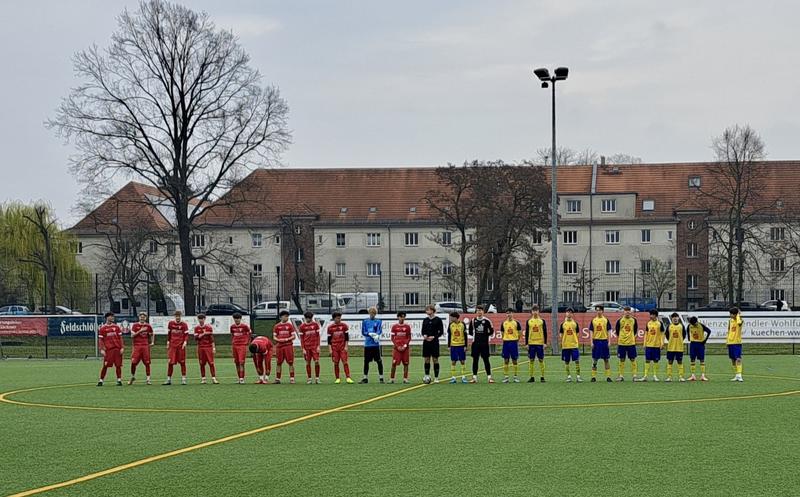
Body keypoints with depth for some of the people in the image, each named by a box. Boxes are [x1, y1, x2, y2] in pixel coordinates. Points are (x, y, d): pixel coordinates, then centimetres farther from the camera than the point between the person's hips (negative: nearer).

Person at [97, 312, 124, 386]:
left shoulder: (116, 326, 11)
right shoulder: (102, 328, 3)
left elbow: (120, 338, 11)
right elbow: (100, 340, 2)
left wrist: (122, 347, 3)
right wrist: (102, 349, -8)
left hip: (117, 348, 3)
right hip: (108, 349, -3)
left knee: (118, 365, 2)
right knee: (105, 365, -4)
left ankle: (119, 380, 9)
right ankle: (101, 380, 5)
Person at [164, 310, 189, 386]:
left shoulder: (184, 324, 0)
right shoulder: (170, 323, 8)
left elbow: (186, 335, -3)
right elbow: (169, 334, 17)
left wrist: (185, 342, -17)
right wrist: (168, 342, 14)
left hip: (181, 345, -2)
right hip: (172, 345, 2)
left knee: (182, 362, 3)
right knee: (170, 362, -1)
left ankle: (183, 379, 9)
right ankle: (169, 379, 6)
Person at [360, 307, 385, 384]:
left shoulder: (378, 321, 5)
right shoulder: (365, 321, 9)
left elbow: (380, 331, -6)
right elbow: (363, 332, 3)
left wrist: (377, 335, -28)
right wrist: (370, 334, -14)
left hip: (376, 344, -2)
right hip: (367, 344, 2)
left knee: (379, 361, -2)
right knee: (366, 361, 7)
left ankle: (381, 377, 5)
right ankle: (365, 378, 16)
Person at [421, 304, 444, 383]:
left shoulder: (438, 320, -3)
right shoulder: (425, 320, 10)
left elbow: (441, 332, -2)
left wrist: (434, 337, -13)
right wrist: (424, 335, -5)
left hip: (434, 342, -4)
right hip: (426, 342, 4)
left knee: (435, 359, 0)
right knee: (427, 359, 6)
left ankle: (436, 378, 5)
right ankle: (427, 375, 14)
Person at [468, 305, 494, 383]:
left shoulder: (487, 321, -1)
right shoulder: (473, 321, 6)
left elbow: (491, 331, 3)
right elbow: (470, 331, 16)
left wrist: (485, 335, -1)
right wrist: (475, 335, 6)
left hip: (484, 344, -2)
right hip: (475, 344, 2)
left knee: (486, 360, -2)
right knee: (475, 360, 4)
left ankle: (489, 377, 0)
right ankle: (474, 377, 9)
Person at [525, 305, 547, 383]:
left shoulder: (542, 321, 4)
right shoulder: (528, 321, 7)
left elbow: (545, 332, 5)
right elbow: (526, 333, 9)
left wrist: (545, 343, -2)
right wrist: (526, 343, 3)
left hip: (540, 343, -1)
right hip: (531, 343, 1)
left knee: (541, 360, 0)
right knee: (531, 360, 2)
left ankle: (542, 377, 4)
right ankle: (531, 377, 7)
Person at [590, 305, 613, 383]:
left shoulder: (606, 320, 5)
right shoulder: (593, 320, 6)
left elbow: (608, 331, 5)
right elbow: (592, 332, 6)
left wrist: (609, 342, -3)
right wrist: (591, 342, -2)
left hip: (604, 340, 0)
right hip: (596, 341, 0)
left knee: (606, 359, 3)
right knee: (594, 360, 2)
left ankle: (608, 376, 6)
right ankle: (593, 377, 7)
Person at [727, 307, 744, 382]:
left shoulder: (739, 320, -8)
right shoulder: (730, 321, 11)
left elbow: (739, 322, -34)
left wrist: (738, 315, -19)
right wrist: (727, 340, 15)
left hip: (737, 342, -7)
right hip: (730, 342, 7)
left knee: (738, 359, -15)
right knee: (733, 359, 11)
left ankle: (739, 375, -19)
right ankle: (736, 375, 19)